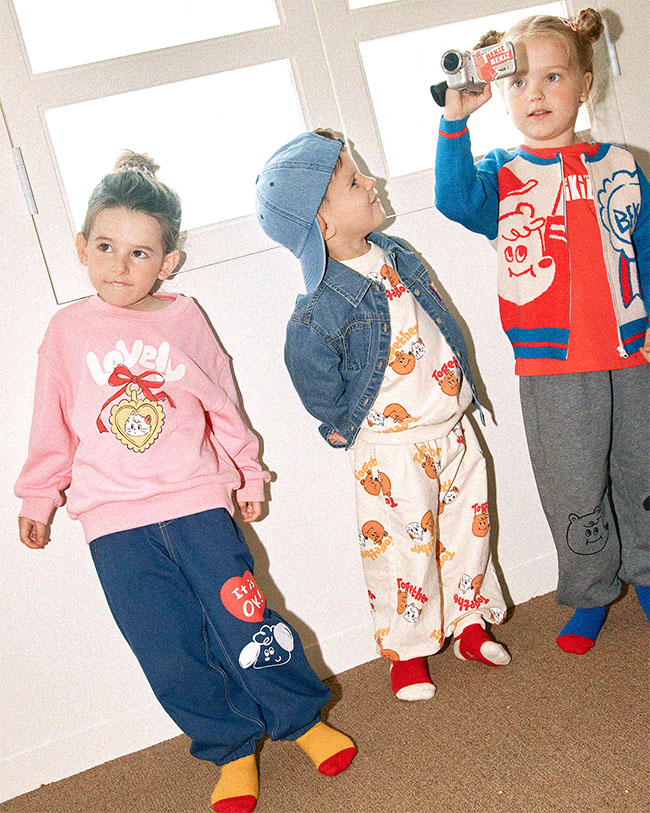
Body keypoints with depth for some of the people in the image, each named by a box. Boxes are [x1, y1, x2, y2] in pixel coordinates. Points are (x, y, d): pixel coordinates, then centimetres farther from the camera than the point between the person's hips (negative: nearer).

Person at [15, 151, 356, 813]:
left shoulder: (182, 318, 1)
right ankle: (231, 751, 25)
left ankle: (303, 717, 26)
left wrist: (248, 472, 16)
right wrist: (38, 497, 14)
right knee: (170, 653, 6)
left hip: (196, 503, 0)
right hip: (113, 523, 1)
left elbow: (221, 404, 10)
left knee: (242, 623, 1)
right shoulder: (68, 330, 1)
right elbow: (54, 425, 9)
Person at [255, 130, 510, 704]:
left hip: (453, 426, 7)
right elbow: (310, 368, -16)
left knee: (468, 527, 17)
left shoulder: (397, 256, 2)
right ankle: (407, 650, 26)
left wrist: (462, 384, 15)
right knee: (403, 548, 5)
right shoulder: (325, 306, -23)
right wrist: (339, 425, -5)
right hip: (390, 447, -7)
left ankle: (470, 622, 38)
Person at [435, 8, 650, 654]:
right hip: (552, 370, -2)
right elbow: (456, 200, -22)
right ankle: (590, 594, 29)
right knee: (574, 495, 8)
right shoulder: (502, 176, 1)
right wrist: (455, 117, -30)